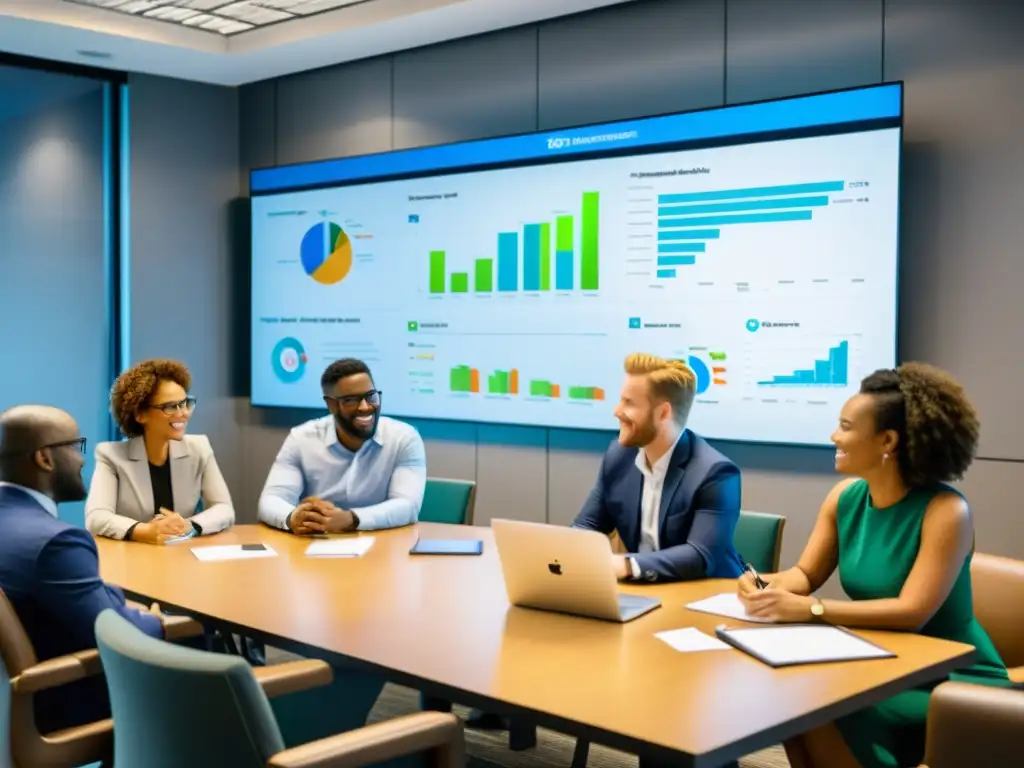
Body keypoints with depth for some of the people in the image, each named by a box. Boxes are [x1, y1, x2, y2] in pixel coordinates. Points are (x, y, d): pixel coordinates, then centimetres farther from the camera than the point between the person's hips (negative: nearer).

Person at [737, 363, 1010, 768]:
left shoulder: (945, 510, -22)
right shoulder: (846, 496, -1)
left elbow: (913, 612, -28)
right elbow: (806, 574, 6)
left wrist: (809, 609, -32)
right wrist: (766, 584, -18)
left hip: (954, 681, -6)